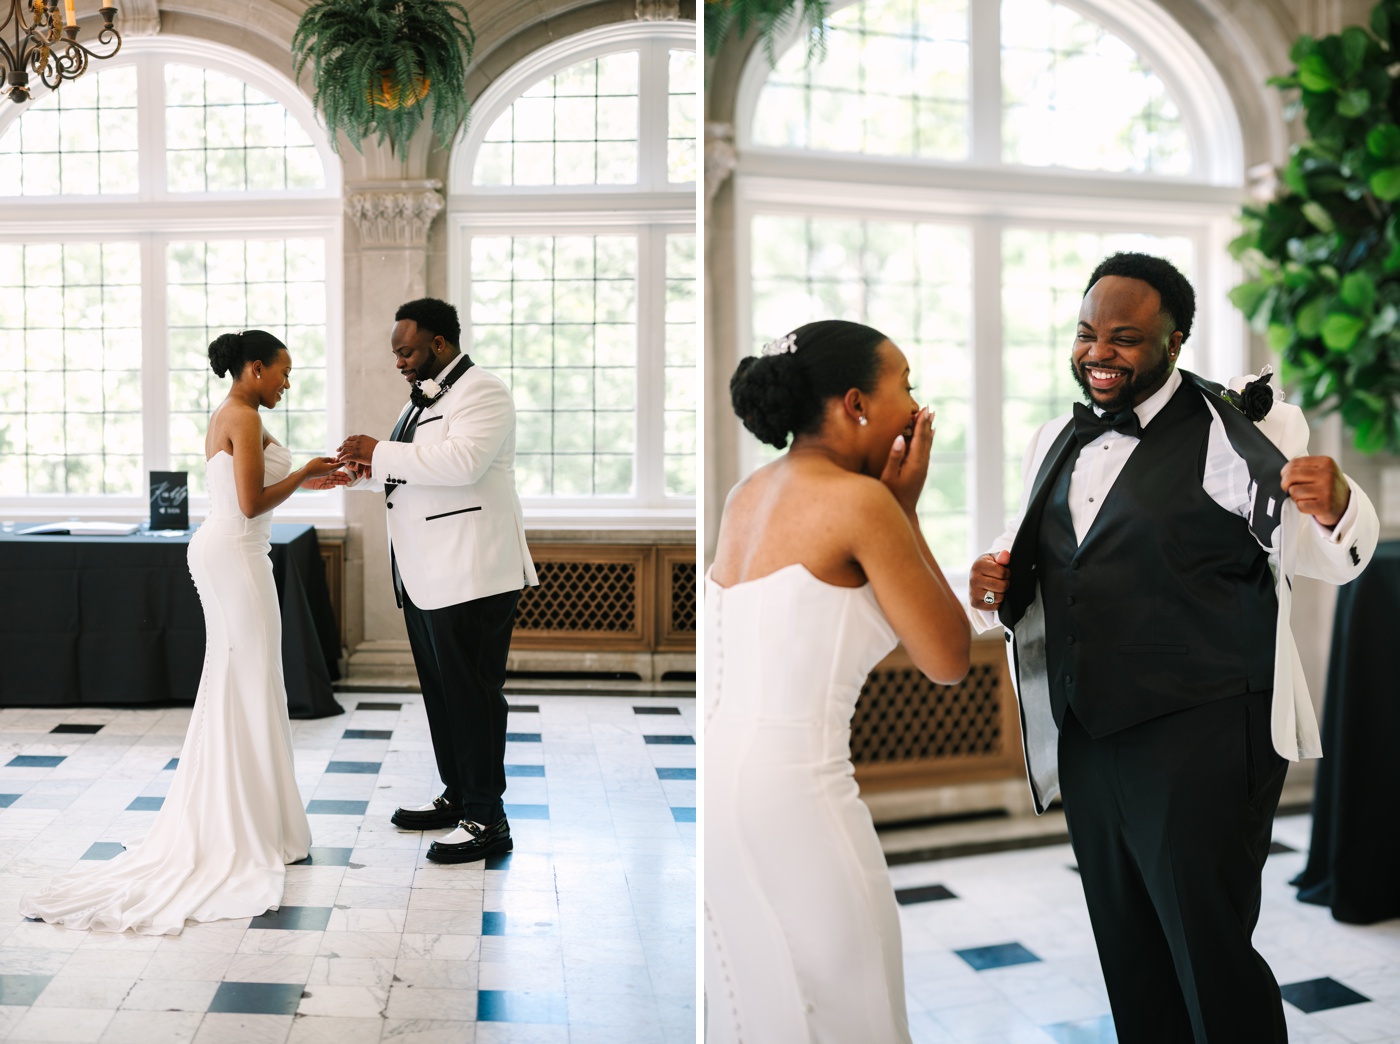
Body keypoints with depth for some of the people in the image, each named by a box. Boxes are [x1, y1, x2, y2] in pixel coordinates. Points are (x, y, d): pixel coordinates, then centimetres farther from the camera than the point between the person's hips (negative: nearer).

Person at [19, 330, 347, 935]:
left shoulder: (223, 417, 16)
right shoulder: (245, 418, -14)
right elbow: (252, 504, -20)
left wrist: (305, 479, 18)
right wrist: (303, 473, -7)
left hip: (216, 548, 10)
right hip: (236, 553, -10)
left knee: (229, 684, 15)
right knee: (250, 686, -3)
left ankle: (214, 819, 25)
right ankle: (251, 830, 5)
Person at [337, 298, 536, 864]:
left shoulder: (482, 391, -12)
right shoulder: (424, 397, 19)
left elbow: (460, 461, -27)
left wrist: (380, 451, -20)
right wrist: (364, 471, 8)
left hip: (471, 574, -10)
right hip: (425, 576, 10)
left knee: (471, 692, -5)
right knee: (439, 688, 16)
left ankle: (486, 820, 4)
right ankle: (457, 795, 30)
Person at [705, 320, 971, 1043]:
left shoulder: (749, 494, 12)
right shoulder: (860, 500, -11)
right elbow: (948, 659, -4)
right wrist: (906, 507, 0)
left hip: (717, 761, 8)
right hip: (786, 786, -8)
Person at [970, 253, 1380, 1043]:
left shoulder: (1234, 428, -8)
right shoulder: (1057, 446, 11)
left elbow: (1324, 559, -17)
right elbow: (1031, 578, 21)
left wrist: (1334, 506, -39)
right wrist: (994, 590, -1)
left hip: (1202, 745, -6)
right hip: (1088, 745, 7)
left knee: (1210, 961, 2)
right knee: (1132, 966, 20)